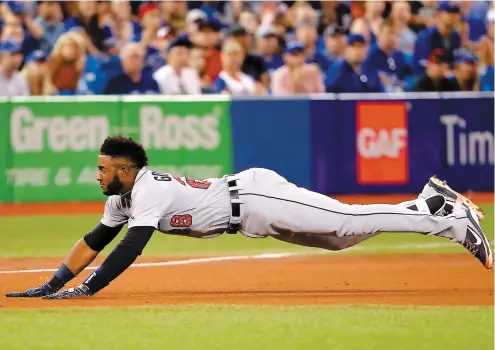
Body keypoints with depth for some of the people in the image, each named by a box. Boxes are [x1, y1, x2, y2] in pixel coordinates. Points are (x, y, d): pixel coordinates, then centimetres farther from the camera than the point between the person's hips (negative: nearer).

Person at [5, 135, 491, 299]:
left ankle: (454, 220, -11)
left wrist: (87, 290, -33)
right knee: (343, 234, 13)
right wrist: (52, 286, 8)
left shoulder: (149, 190, -20)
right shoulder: (122, 196, 9)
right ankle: (431, 203, 18)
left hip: (256, 198, -8)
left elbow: (132, 246, -30)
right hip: (248, 201, 8)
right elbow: (94, 241, 14)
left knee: (352, 222, -12)